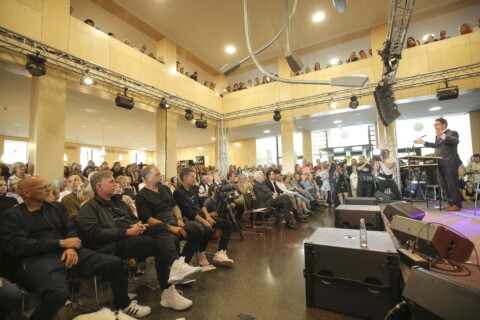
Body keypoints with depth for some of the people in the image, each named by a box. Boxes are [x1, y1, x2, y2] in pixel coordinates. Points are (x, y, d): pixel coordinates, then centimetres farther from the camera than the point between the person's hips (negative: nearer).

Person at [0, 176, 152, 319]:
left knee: (115, 263, -6)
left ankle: (123, 304, 19)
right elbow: (15, 246, -9)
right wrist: (60, 243, -13)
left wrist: (71, 247, -10)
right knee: (58, 293, -39)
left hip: (66, 254, 5)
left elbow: (71, 229, 12)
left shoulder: (57, 207, 20)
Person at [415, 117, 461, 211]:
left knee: (452, 184, -3)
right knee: (444, 185, 13)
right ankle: (449, 203, 23)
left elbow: (456, 141, -27)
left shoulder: (452, 133, -6)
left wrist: (443, 136, -41)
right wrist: (423, 142, 30)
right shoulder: (437, 136, 17)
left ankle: (457, 205, 5)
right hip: (440, 164, 8)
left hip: (450, 164, -8)